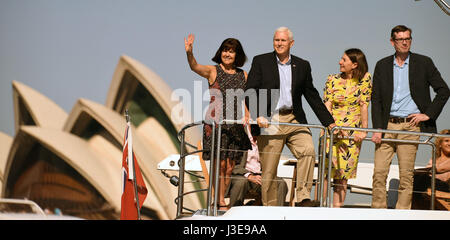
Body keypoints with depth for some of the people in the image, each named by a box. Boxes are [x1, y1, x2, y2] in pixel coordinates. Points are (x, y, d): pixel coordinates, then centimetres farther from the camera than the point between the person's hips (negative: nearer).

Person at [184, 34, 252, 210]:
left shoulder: (243, 76, 11)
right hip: (215, 123, -4)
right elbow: (195, 67, -19)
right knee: (219, 163, -7)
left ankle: (220, 201, 13)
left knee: (229, 166, 4)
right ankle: (220, 203, -2)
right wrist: (189, 53, -39)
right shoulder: (213, 71, 0)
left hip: (235, 125, 4)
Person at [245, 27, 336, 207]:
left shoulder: (302, 66, 13)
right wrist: (258, 115, -18)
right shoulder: (261, 62, 6)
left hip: (294, 120, 2)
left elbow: (312, 96, 18)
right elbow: (250, 92, -2)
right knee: (269, 171, -2)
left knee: (308, 150, -23)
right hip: (269, 122, -2)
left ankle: (304, 197, -19)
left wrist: (329, 123, 15)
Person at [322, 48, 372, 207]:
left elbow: (364, 105, -2)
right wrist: (336, 128, -17)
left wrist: (364, 131, -10)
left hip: (353, 133, 0)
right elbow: (327, 107, -3)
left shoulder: (365, 78, 1)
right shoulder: (333, 80, 1)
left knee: (344, 173, 1)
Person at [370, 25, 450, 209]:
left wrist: (429, 114, -1)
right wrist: (377, 128, -2)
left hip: (410, 125, -2)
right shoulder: (382, 66, 10)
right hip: (387, 125, 2)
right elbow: (376, 99, 8)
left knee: (406, 175, -3)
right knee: (379, 172, -4)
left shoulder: (423, 63, 4)